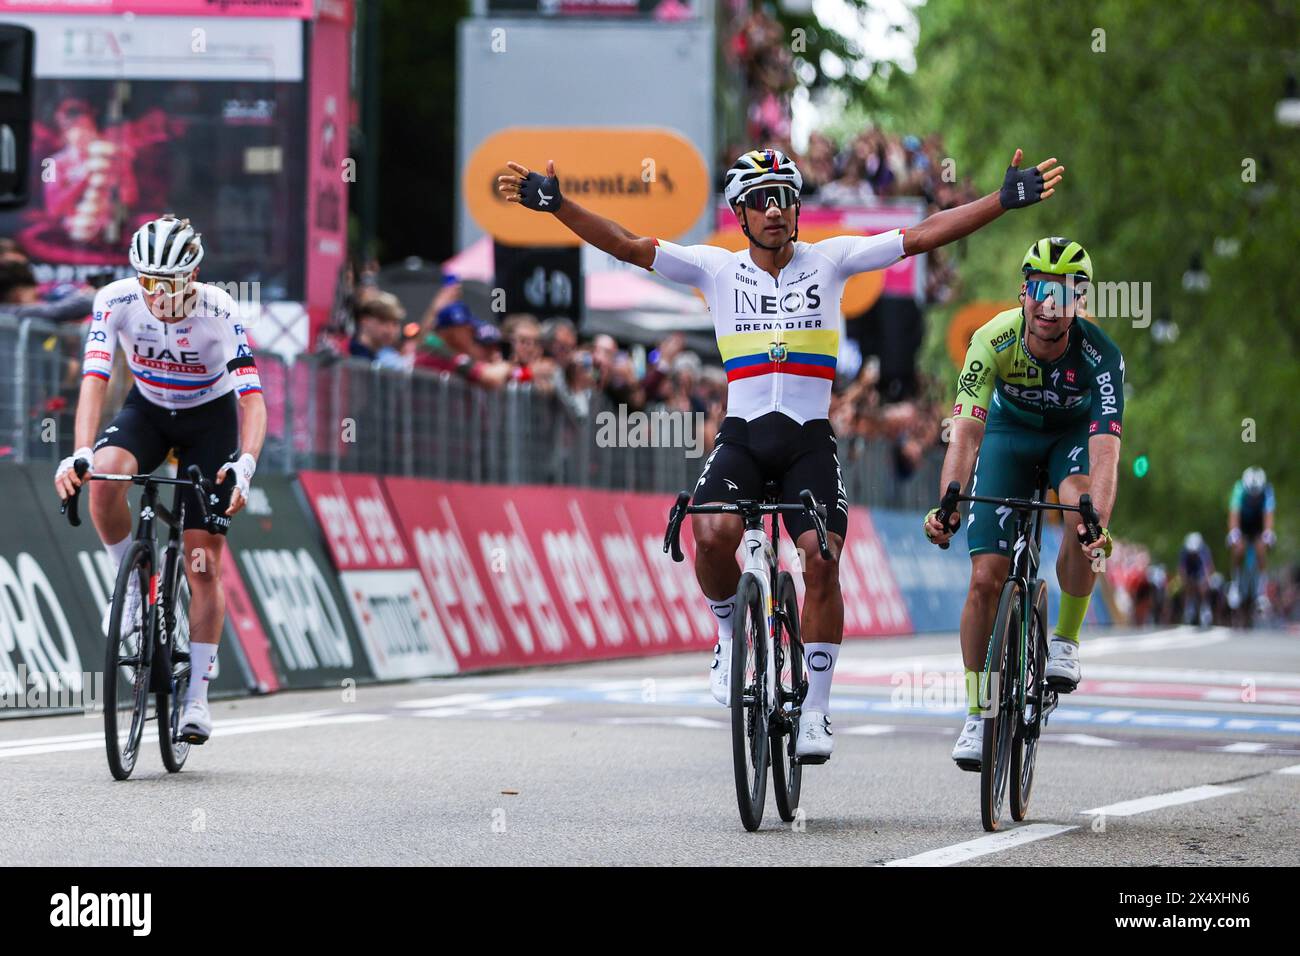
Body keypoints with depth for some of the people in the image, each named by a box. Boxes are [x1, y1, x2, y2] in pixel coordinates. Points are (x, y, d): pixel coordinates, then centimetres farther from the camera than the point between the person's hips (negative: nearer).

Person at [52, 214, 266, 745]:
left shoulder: (219, 312, -30)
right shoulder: (117, 301, -25)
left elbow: (252, 400, -34)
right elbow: (94, 382, -31)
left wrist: (244, 465, -51)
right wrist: (80, 454, -47)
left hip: (210, 417, -2)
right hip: (147, 408, 2)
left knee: (203, 565, -7)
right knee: (104, 476, -33)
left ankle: (197, 697, 1)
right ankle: (132, 580, -7)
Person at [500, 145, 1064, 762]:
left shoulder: (829, 260, 4)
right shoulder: (716, 268, 4)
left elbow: (922, 236, -1)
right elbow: (626, 246, -2)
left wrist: (1004, 200, -10)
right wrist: (555, 205, -13)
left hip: (809, 439, 0)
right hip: (741, 435, 0)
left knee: (822, 559, -18)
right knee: (711, 534, -28)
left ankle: (815, 710, -6)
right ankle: (730, 631, 3)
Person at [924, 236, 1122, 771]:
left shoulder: (1100, 355, -34)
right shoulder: (994, 341, -32)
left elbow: (1105, 451, -43)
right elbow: (966, 431, -39)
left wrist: (1099, 525, -59)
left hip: (1075, 432, -1)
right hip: (1010, 430, 1)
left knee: (1083, 517, -34)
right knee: (986, 577, -10)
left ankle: (1065, 640, -9)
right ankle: (977, 714, 5)